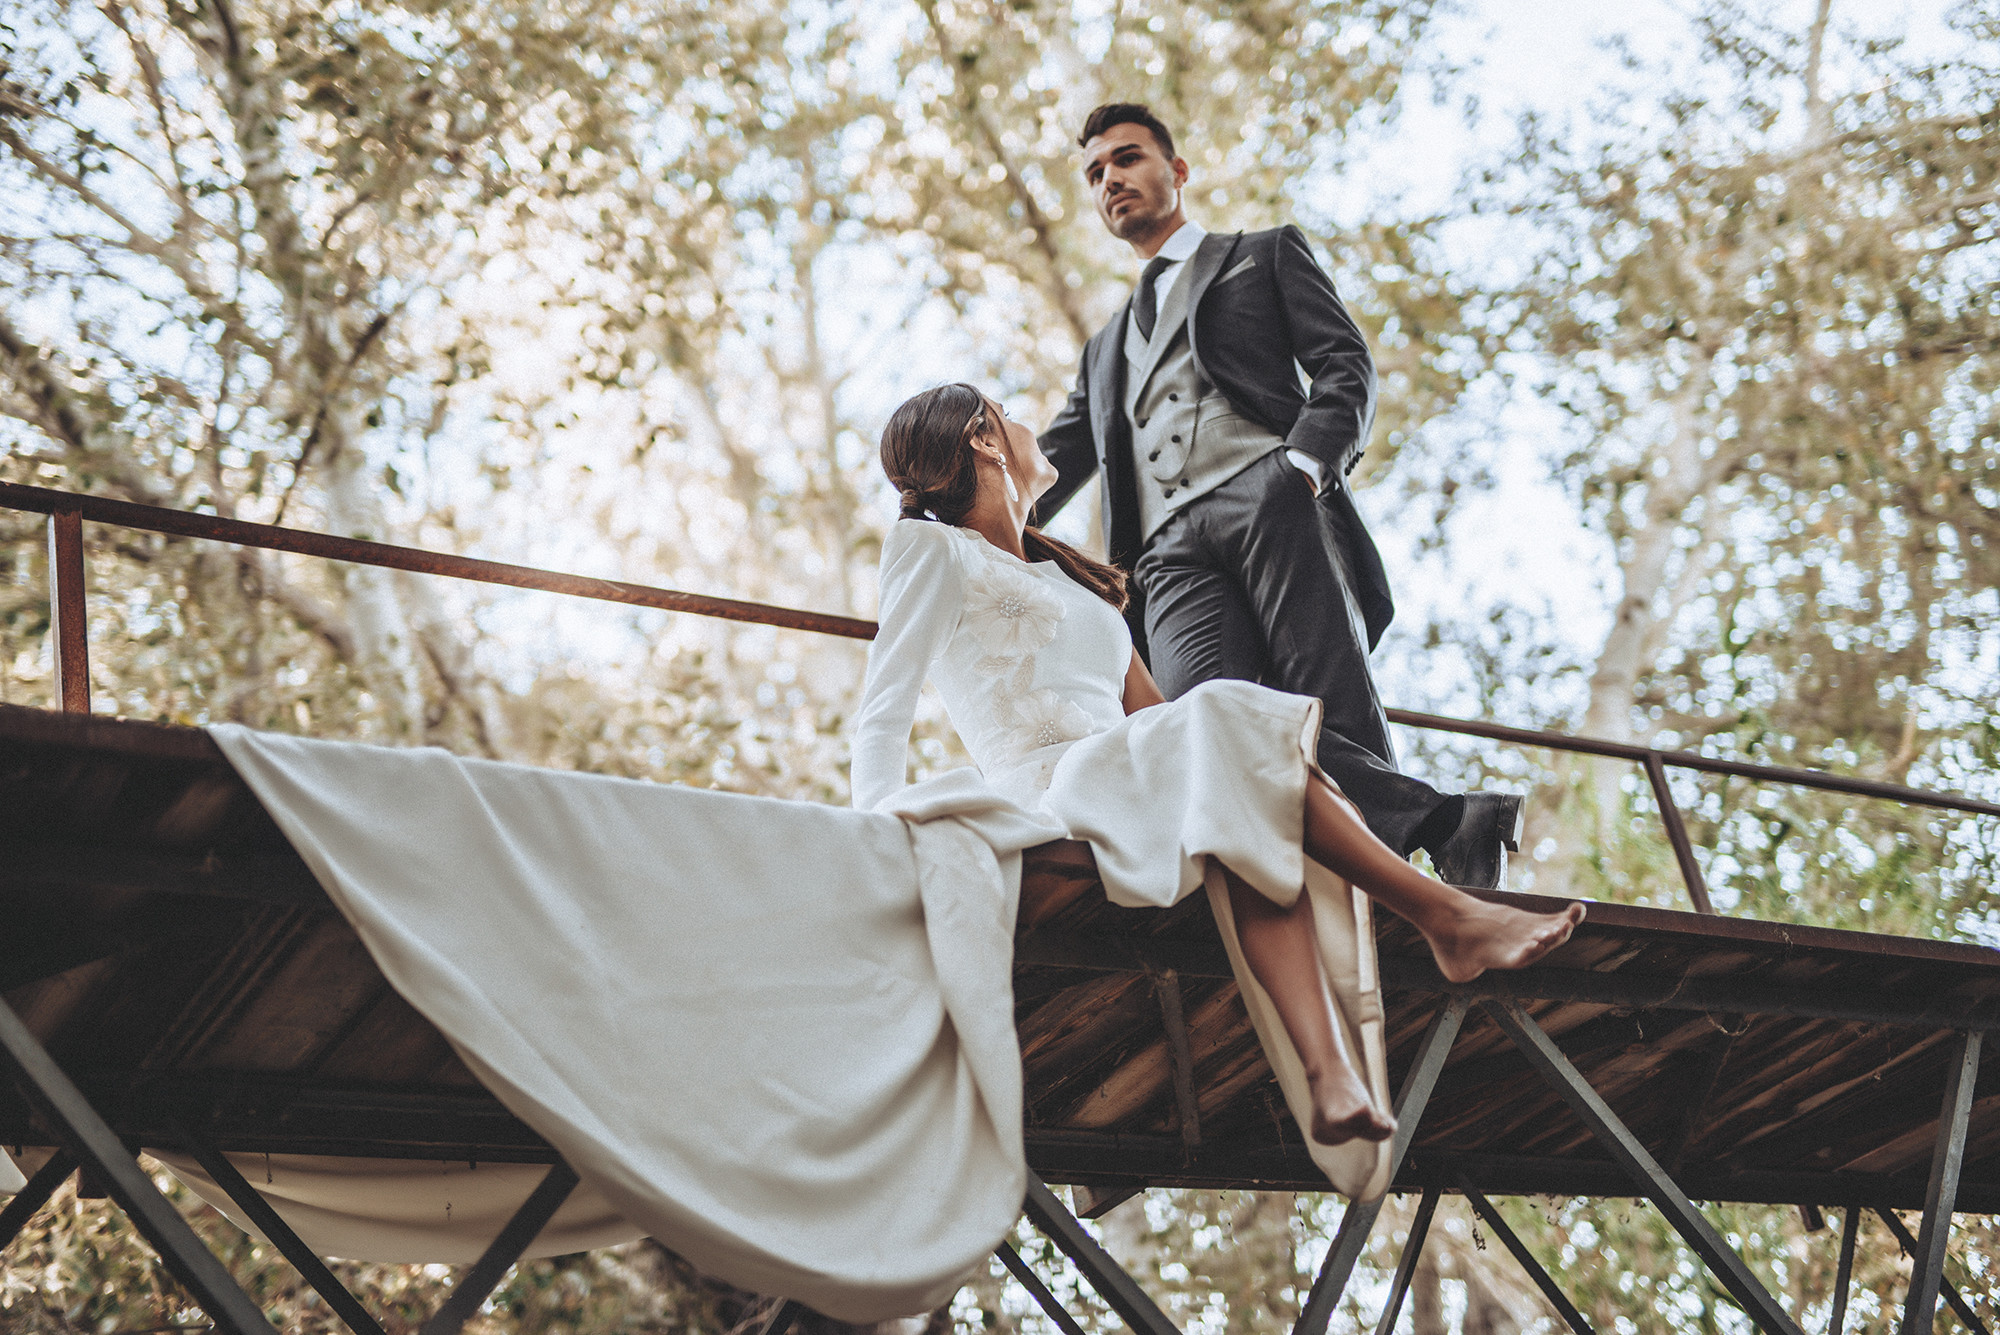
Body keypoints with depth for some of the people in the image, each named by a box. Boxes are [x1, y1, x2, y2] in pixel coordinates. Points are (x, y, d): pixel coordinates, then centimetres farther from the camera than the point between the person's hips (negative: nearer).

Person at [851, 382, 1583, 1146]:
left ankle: (1329, 1074, -43)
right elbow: (885, 711, -2)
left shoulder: (1062, 576, 32)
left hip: (1129, 787, 7)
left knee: (1253, 825, -24)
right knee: (1228, 721, -25)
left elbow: (1154, 715, 26)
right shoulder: (932, 550, 9)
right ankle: (1448, 920, -23)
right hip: (1052, 791, -7)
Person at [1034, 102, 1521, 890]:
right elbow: (1046, 468, 33)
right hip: (1170, 548, 2)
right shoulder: (1105, 350, 41)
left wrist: (1309, 461, -10)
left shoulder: (1265, 256, 27)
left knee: (1334, 717, -23)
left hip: (1269, 496, -2)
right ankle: (1445, 825, -40)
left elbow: (1346, 366, 11)